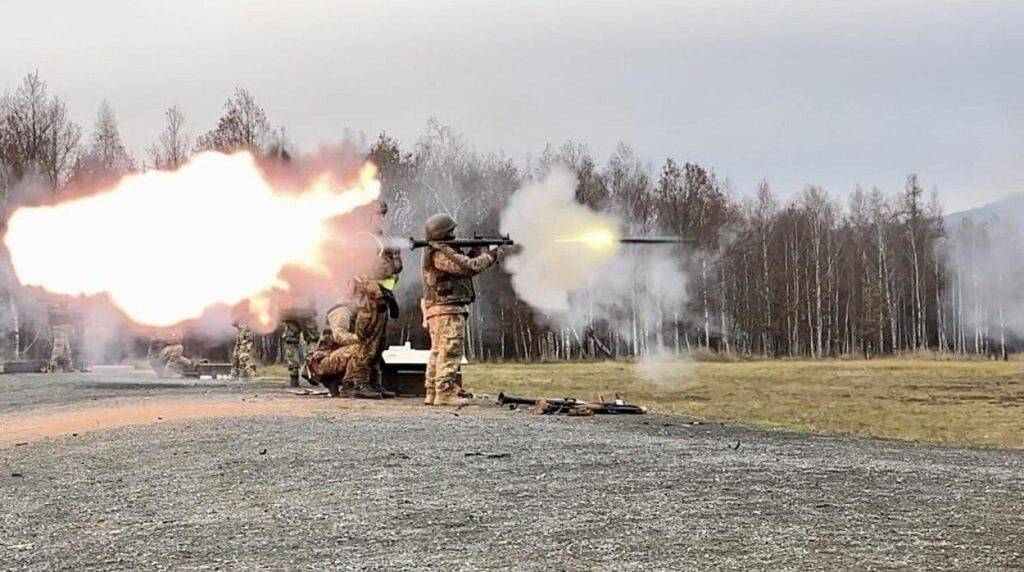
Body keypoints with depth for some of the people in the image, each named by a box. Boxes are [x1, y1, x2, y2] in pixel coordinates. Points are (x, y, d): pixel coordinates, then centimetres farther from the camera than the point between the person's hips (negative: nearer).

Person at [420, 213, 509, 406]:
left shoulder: (438, 251, 19)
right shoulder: (441, 253, -15)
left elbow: (464, 268, 21)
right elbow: (470, 267, -20)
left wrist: (476, 252, 9)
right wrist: (494, 254, -10)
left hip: (438, 311, 11)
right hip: (447, 310, -11)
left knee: (438, 353, 11)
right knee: (450, 352, -10)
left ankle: (432, 393, 13)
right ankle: (445, 392, -12)